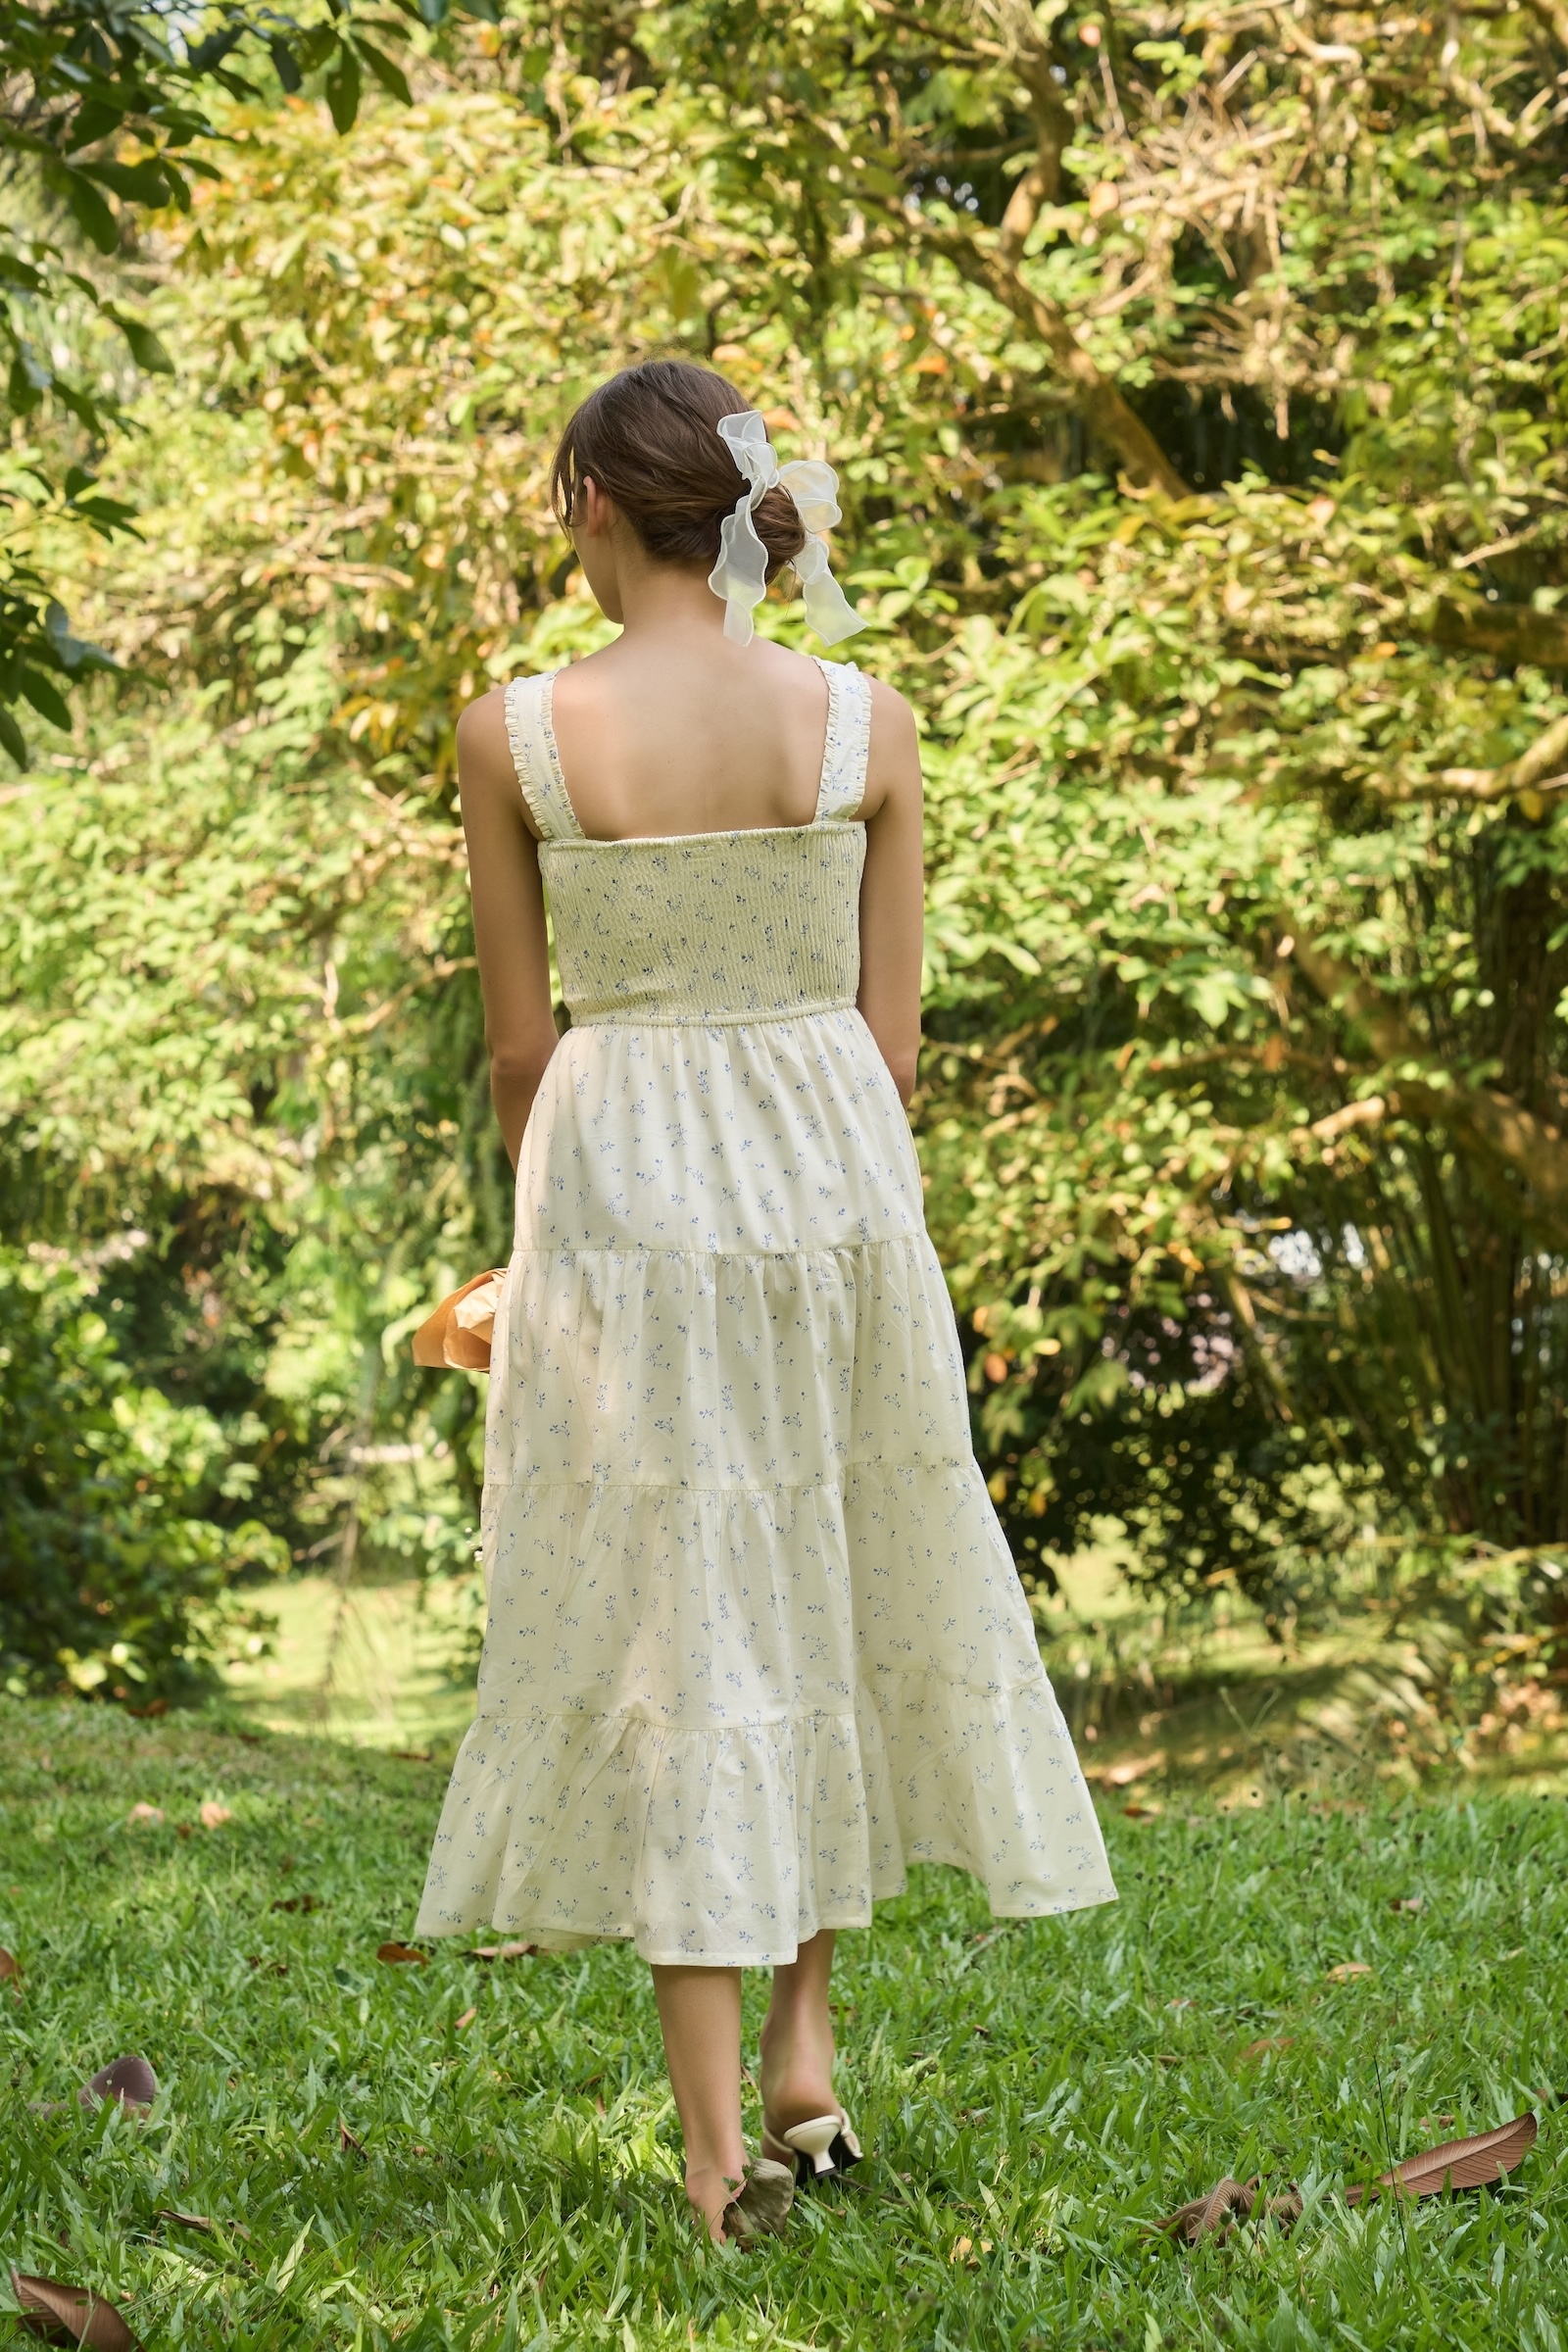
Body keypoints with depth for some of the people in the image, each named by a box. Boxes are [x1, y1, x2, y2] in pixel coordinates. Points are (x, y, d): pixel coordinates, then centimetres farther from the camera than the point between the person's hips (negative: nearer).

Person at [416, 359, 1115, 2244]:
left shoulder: (516, 735, -7)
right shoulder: (866, 724, -2)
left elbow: (518, 1046, -1)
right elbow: (892, 1025, 3)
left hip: (617, 1173, -2)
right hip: (836, 1169, 2)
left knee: (668, 1625, 3)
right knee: (827, 1588, 19)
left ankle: (720, 2142, 3)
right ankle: (804, 2055, 20)